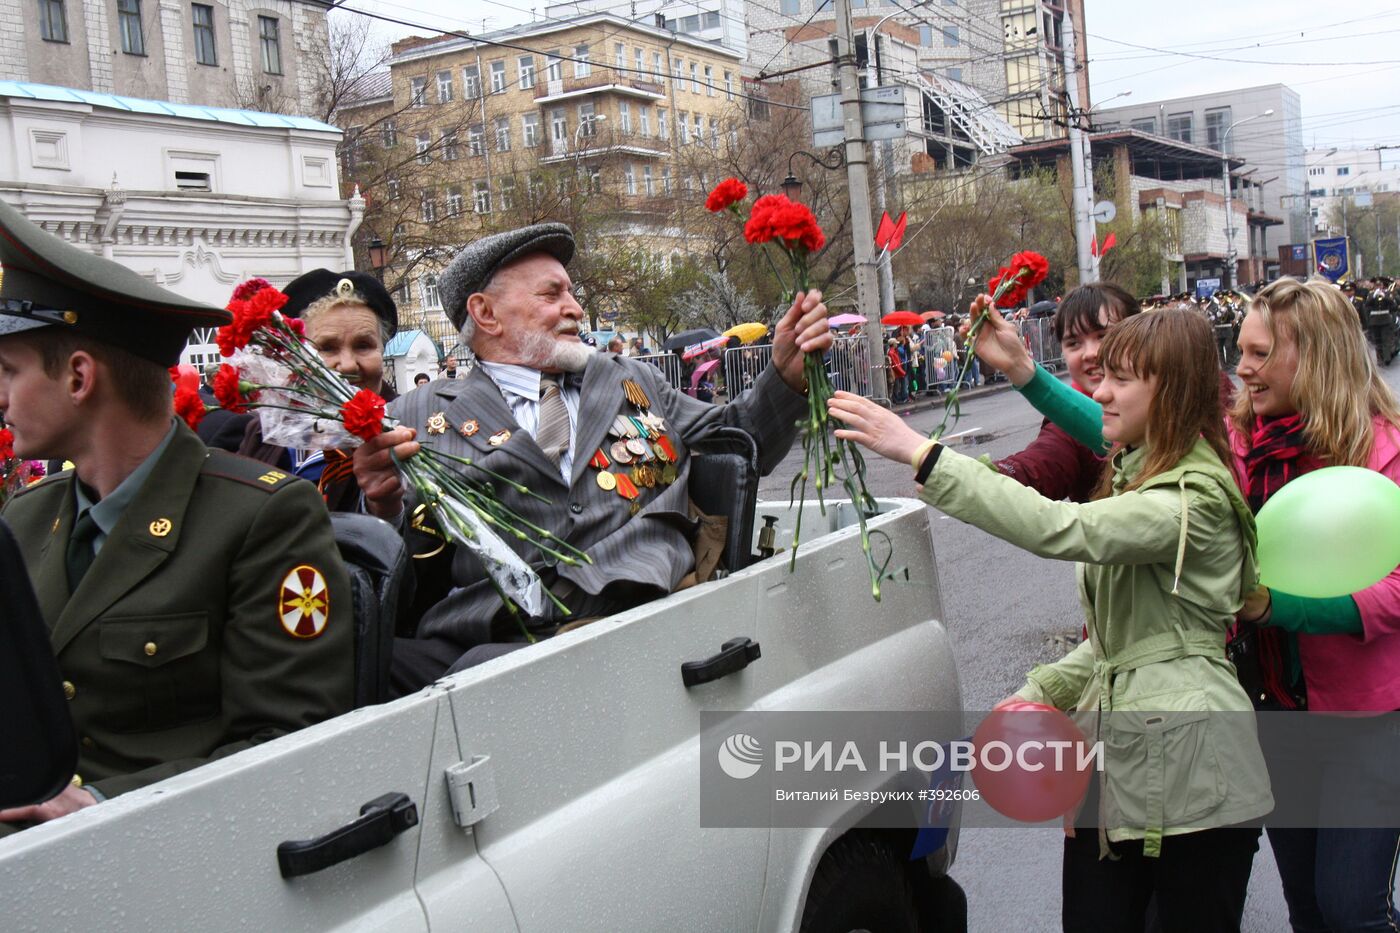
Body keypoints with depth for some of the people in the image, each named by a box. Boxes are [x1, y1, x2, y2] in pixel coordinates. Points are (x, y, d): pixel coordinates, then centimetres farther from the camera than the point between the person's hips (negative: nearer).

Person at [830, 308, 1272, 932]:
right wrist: (1041, 691, 6)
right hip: (1109, 762, 9)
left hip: (1189, 781, -8)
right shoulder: (1133, 478, 17)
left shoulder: (1196, 498, -16)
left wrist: (920, 452, -32)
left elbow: (1059, 529, -31)